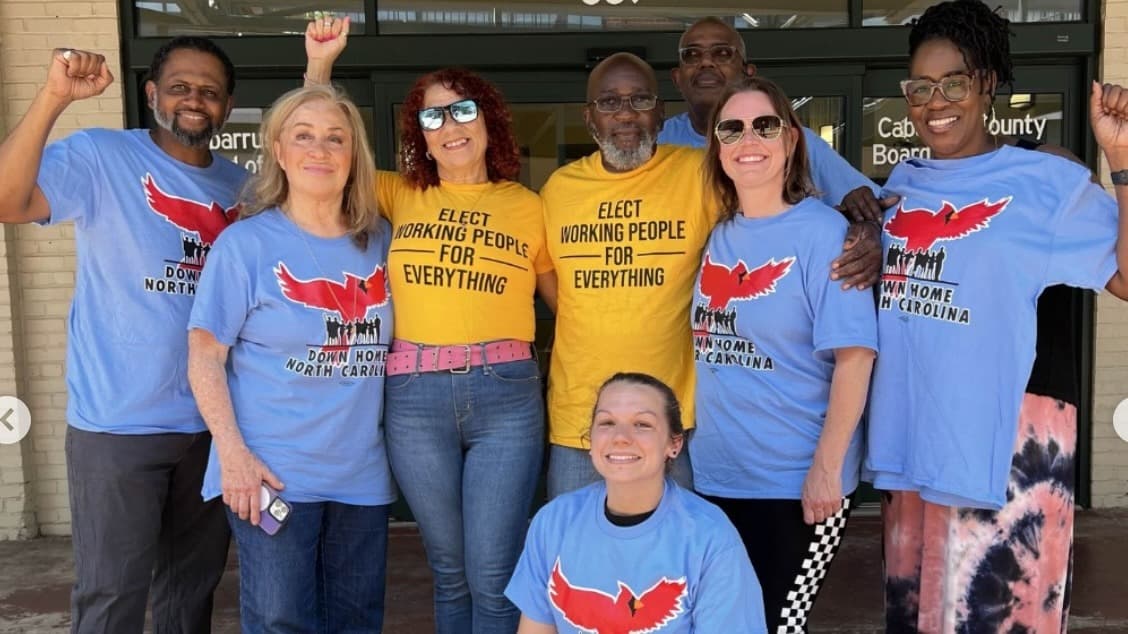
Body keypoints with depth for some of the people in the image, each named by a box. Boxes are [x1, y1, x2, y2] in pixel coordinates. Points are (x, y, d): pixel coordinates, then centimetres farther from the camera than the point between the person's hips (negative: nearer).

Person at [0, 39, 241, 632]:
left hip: (212, 421, 5)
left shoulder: (240, 184, 7)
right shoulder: (101, 156, -9)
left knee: (195, 580, 19)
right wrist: (54, 96, -34)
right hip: (118, 422, -4)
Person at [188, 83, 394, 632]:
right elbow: (205, 354, -7)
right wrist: (233, 453, -15)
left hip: (363, 474, 5)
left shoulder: (379, 241, 7)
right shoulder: (246, 243, -6)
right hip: (272, 474, -4)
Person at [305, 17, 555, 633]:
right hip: (415, 400, 1)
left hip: (506, 397, -1)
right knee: (449, 569, 13)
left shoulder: (527, 206, 7)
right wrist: (320, 62, 3)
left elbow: (569, 298, 12)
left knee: (493, 575, 0)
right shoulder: (400, 196, 10)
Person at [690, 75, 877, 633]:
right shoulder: (718, 236, 6)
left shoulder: (822, 231, -11)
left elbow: (855, 354, -16)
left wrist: (827, 467, -19)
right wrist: (707, 448, 11)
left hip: (797, 482, -6)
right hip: (715, 474, 6)